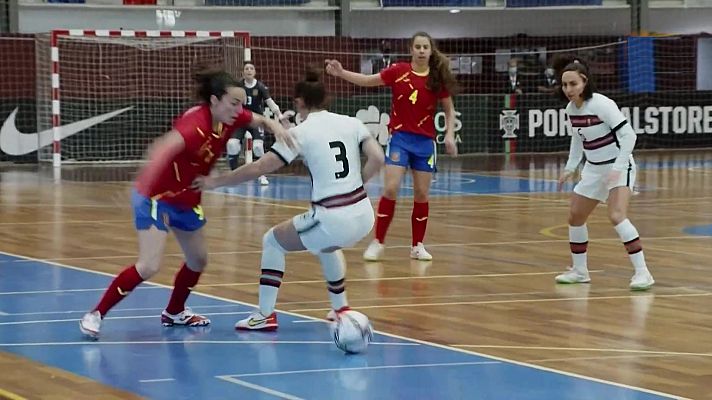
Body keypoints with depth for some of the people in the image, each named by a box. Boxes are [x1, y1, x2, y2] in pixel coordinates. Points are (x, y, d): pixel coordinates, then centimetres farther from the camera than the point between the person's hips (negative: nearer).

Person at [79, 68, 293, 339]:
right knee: (149, 266, -18)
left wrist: (275, 127, -15)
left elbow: (260, 120, 9)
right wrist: (145, 186, -64)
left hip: (187, 200, 9)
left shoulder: (230, 118, -9)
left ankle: (174, 312, 41)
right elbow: (166, 147, -49)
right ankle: (95, 315, -6)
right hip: (157, 197, -9)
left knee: (198, 260, 18)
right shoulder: (197, 123, -32)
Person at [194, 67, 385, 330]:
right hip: (363, 217, 6)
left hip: (332, 219, -6)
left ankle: (265, 315, 13)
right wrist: (354, 182, 12)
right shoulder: (351, 123, 7)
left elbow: (258, 168, -6)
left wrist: (215, 182, 3)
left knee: (273, 241, 18)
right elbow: (377, 159, -4)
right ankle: (341, 308, 43)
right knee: (326, 244, 39)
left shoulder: (300, 133, -4)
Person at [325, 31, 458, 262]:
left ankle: (417, 245, 16)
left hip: (425, 141, 2)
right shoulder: (399, 72, -4)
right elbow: (367, 80, -3)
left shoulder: (438, 78, -1)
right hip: (400, 138, -2)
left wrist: (449, 134, -4)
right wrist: (341, 73, -17)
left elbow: (449, 109, 9)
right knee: (390, 189, -10)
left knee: (422, 194, 4)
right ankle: (378, 243, 0)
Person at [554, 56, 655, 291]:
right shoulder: (571, 109, 1)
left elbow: (628, 135, -23)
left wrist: (618, 168, -30)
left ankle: (642, 272, -21)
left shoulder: (601, 104, -22)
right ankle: (580, 271, 30)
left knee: (616, 217, -25)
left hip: (618, 166, -8)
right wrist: (570, 168, 10)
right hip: (594, 169, 8)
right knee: (575, 217, 12)